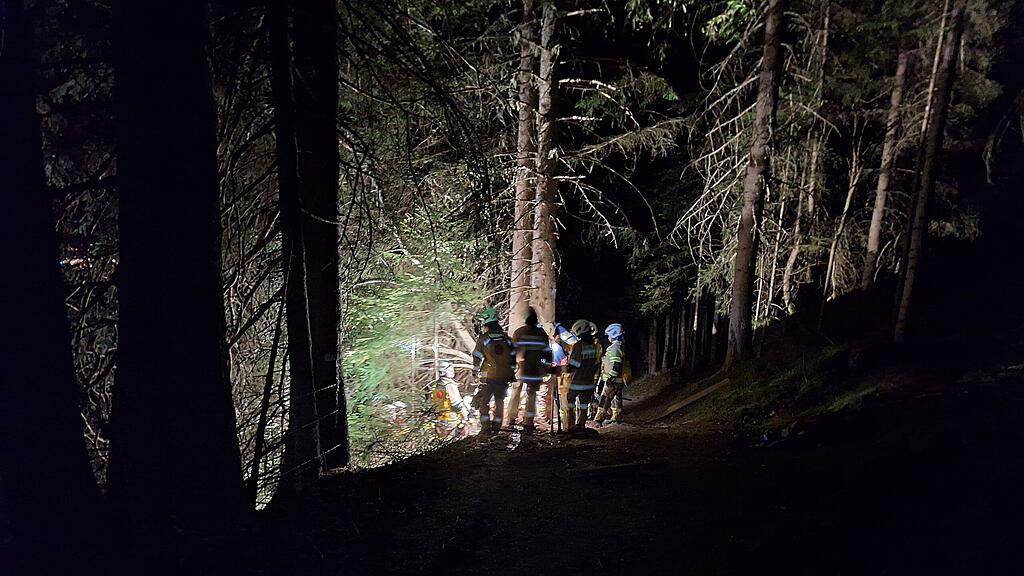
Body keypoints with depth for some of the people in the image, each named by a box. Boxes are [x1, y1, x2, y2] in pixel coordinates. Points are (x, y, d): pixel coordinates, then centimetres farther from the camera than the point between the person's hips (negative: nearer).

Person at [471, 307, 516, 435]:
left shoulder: (483, 339, -8)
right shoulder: (507, 338, 5)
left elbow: (477, 357, -5)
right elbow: (513, 357, 9)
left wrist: (475, 372, 8)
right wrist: (512, 373, 18)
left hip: (489, 376, -4)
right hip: (505, 377, 4)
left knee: (483, 401, 5)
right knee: (500, 401, 14)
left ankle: (486, 427, -2)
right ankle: (497, 426, 16)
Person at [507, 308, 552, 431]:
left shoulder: (518, 332, -3)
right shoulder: (542, 333, 1)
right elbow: (547, 352, 5)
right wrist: (548, 367, 15)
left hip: (520, 368, 0)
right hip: (535, 369, 0)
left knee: (515, 393, 14)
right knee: (531, 396, 6)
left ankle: (511, 419, 19)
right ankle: (528, 423, 5)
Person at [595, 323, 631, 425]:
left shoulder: (615, 347, -19)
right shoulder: (621, 346, 15)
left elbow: (616, 365, -26)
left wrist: (610, 378, -22)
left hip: (614, 380, -10)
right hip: (620, 379, 10)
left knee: (605, 399, -9)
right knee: (616, 398, 17)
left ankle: (599, 420, -10)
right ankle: (617, 417, 25)